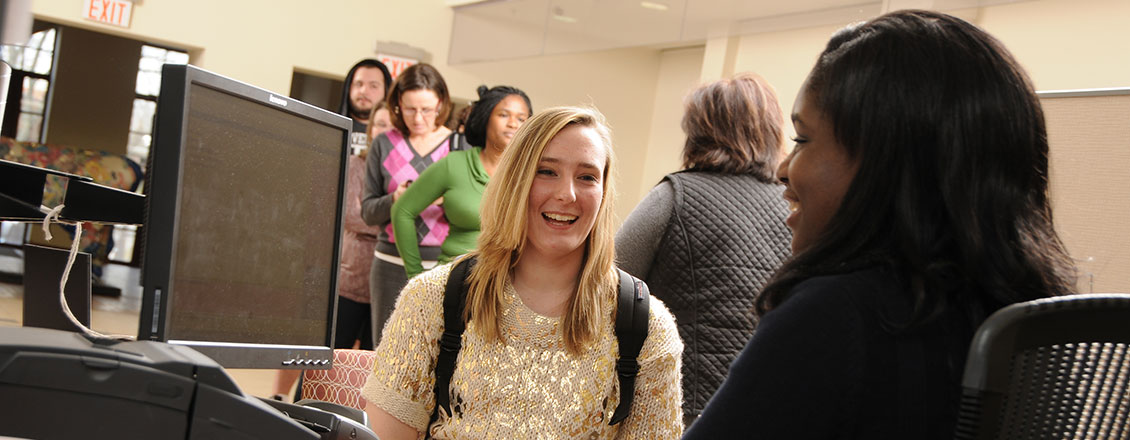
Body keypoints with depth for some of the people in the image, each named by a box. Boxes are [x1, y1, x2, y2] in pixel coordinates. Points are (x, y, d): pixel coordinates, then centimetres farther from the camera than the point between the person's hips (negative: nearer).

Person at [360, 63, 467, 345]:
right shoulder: (384, 145, 8)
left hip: (442, 265, -1)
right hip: (392, 265, 1)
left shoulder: (459, 147, 5)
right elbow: (368, 212, 9)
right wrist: (394, 200, -11)